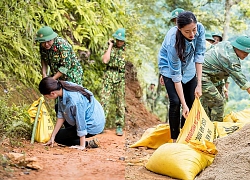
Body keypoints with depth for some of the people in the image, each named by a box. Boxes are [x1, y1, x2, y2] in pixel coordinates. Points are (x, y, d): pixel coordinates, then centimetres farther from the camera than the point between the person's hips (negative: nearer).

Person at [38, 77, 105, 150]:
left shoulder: (73, 100, -34)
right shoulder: (63, 88, -8)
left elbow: (80, 123, -25)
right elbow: (61, 115, -1)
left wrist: (82, 146, -16)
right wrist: (52, 137, 1)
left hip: (93, 126, -9)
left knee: (58, 137, 0)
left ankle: (88, 144, -6)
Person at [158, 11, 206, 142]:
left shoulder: (200, 28, -28)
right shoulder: (173, 41, -38)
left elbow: (199, 55, -19)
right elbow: (176, 75, -34)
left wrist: (199, 84, -23)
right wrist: (183, 105, -32)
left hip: (188, 66, 4)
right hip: (169, 66, -4)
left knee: (192, 100, -2)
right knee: (175, 101, -15)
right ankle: (175, 139, -3)